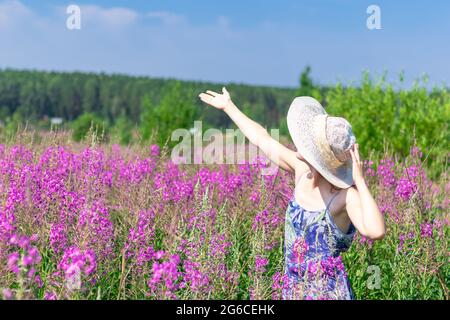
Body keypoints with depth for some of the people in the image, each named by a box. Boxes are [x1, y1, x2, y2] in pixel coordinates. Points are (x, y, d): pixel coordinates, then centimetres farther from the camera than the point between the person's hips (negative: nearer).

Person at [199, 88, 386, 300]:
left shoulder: (347, 194, -19)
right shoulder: (302, 169, -3)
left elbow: (376, 232, -38)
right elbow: (263, 140, 11)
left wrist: (360, 181, -29)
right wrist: (227, 106, 23)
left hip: (328, 292, -6)